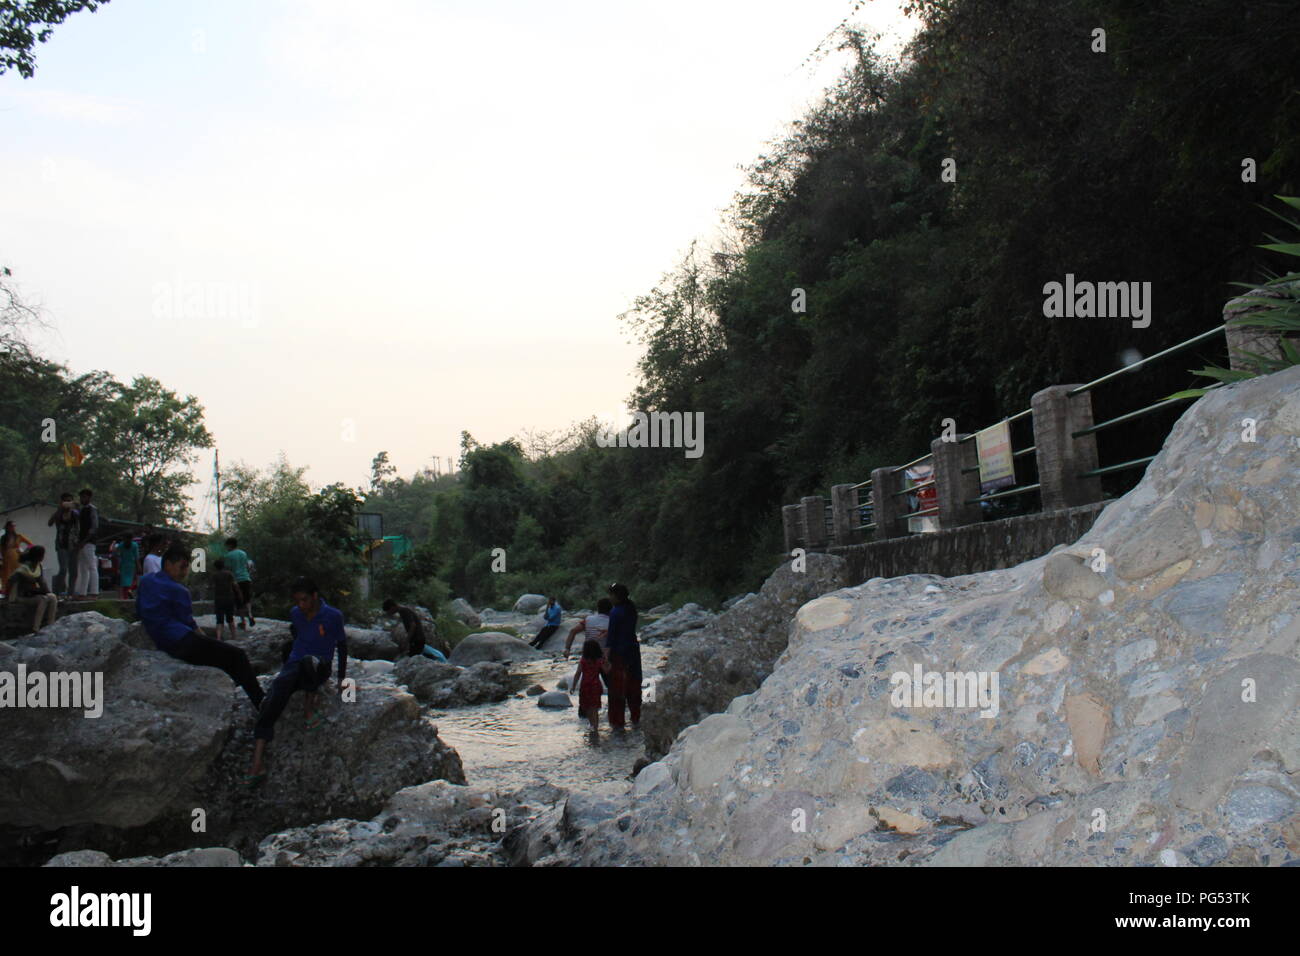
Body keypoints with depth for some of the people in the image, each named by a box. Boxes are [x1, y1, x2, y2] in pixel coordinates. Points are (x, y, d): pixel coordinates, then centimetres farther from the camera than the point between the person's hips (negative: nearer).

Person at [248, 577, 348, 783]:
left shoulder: (333, 616, -4)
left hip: (320, 668, -4)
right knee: (272, 701, -29)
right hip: (295, 664, 4)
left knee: (308, 661, -44)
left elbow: (342, 645, 6)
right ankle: (258, 764, -41)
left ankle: (310, 706, -19)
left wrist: (342, 678, 7)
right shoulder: (295, 614, 9)